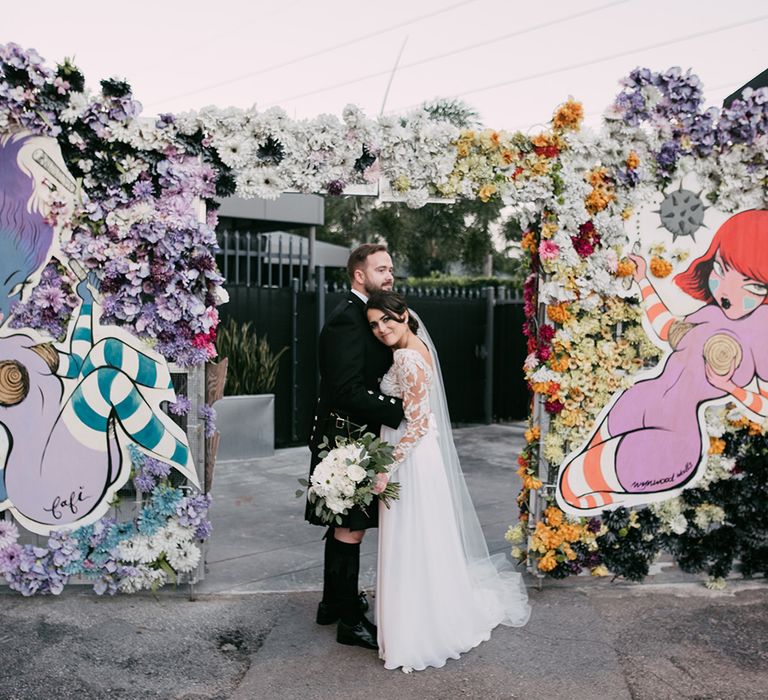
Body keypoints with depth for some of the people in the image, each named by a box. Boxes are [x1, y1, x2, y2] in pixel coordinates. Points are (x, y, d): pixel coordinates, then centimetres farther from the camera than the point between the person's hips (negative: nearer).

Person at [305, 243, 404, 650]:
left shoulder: (365, 315, 13)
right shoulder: (346, 319, -19)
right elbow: (349, 391, -26)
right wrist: (399, 408, -25)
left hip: (349, 437, 10)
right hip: (346, 437, -10)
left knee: (343, 525, 20)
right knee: (351, 528, -1)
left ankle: (333, 603, 36)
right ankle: (350, 620, 13)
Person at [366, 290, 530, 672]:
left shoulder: (407, 358, -20)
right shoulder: (418, 347, 9)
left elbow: (417, 423, -23)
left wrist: (388, 468, -21)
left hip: (411, 460, -10)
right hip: (420, 458, 10)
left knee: (411, 547, 0)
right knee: (426, 543, 19)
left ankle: (417, 637, 13)